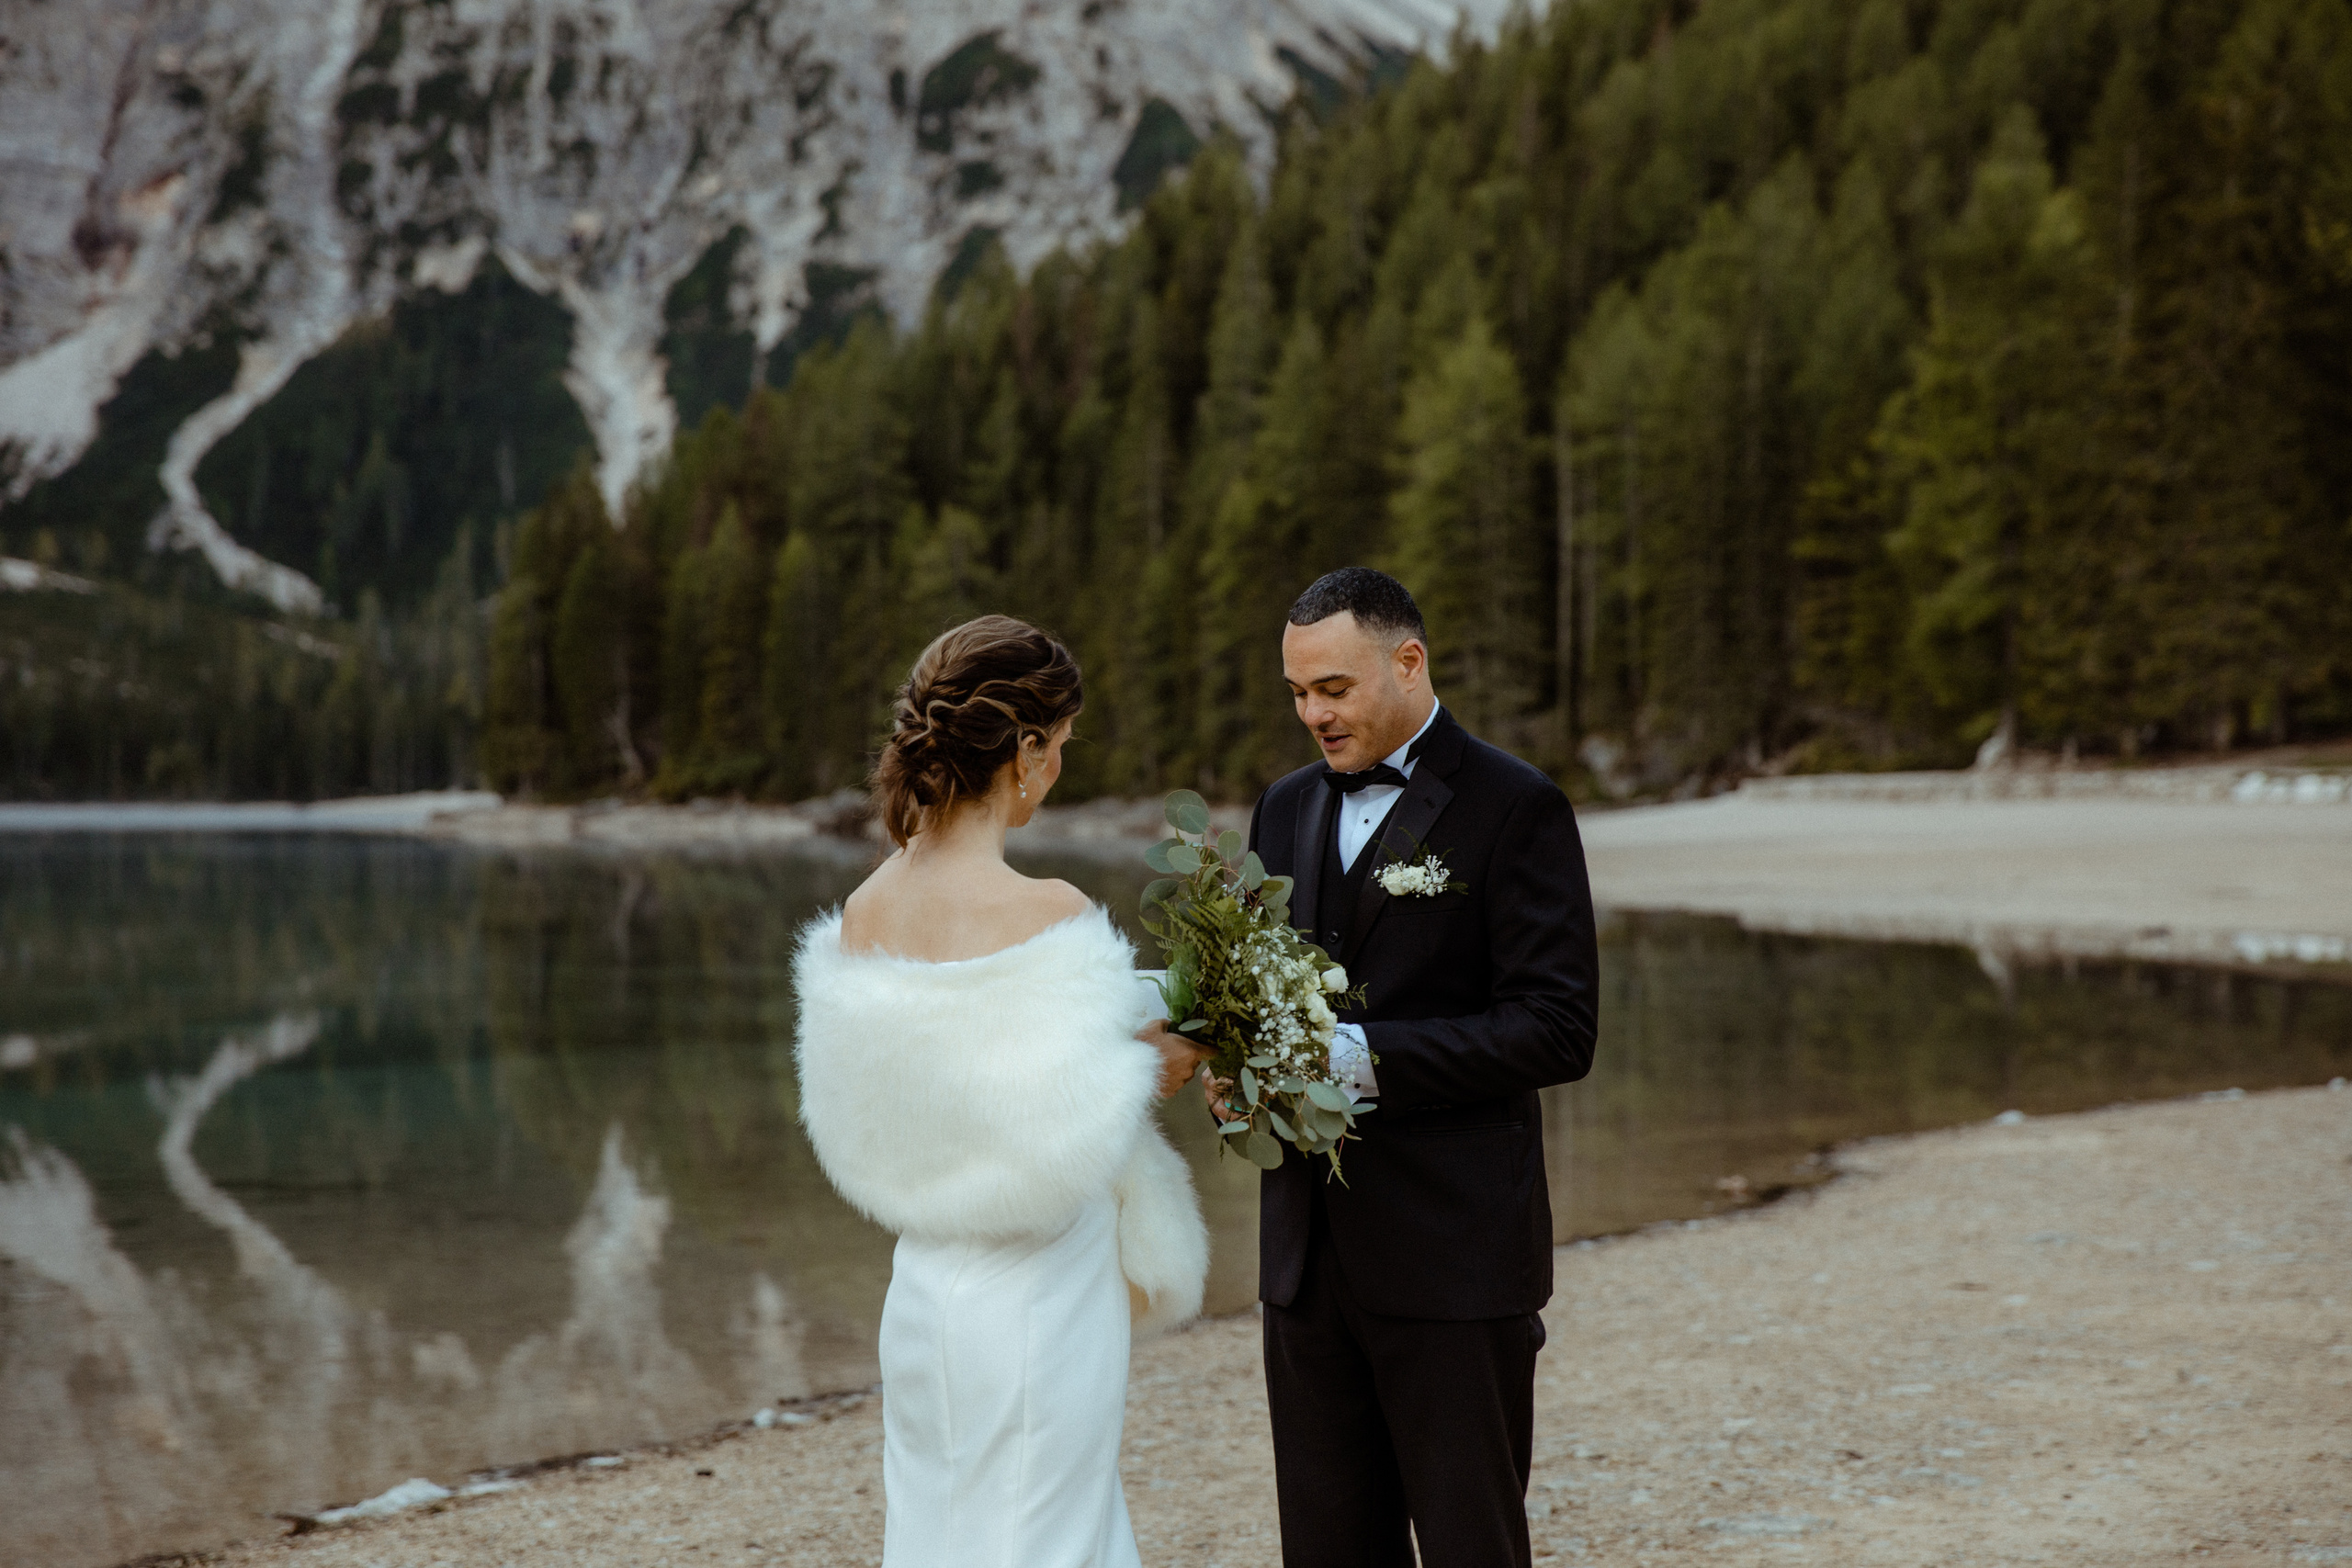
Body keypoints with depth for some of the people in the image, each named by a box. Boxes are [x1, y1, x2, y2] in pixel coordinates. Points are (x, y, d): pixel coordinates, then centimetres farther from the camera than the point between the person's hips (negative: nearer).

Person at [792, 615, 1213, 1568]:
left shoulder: (864, 909, 1)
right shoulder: (1046, 914, -20)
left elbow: (869, 1115, 9)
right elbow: (1065, 1142, -22)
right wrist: (1147, 1072, -3)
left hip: (921, 1297, 7)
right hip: (1035, 1309, -7)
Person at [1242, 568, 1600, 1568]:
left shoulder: (1517, 809, -7)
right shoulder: (1288, 807, 13)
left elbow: (1556, 1032, -14)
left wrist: (1361, 1056, -20)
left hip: (1455, 1255, -6)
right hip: (1309, 1255, 6)